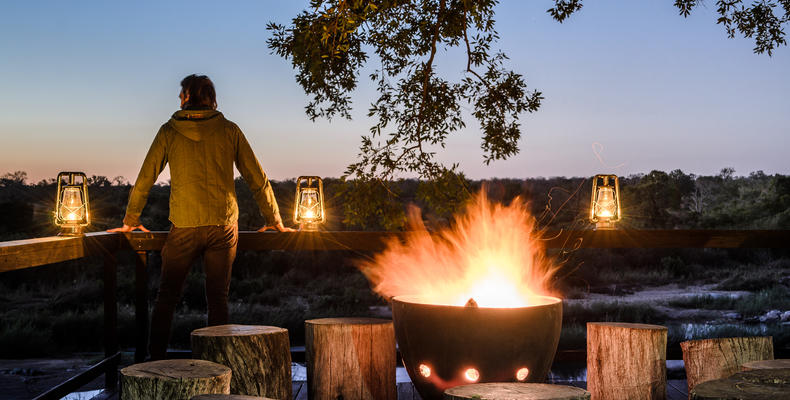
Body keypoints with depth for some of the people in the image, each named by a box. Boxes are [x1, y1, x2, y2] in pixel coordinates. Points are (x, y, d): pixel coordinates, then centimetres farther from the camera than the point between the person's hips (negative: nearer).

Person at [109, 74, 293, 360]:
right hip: (223, 226, 1)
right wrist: (274, 220, 17)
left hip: (184, 227, -1)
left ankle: (156, 358, 6)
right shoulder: (229, 130, 5)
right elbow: (257, 178, 7)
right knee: (218, 298, 8)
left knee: (167, 296, 10)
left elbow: (145, 178, 5)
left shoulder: (170, 131, 2)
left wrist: (131, 220, 18)